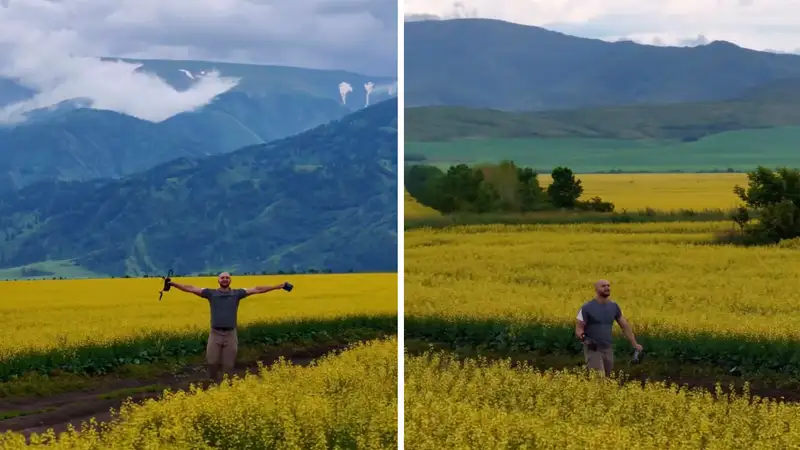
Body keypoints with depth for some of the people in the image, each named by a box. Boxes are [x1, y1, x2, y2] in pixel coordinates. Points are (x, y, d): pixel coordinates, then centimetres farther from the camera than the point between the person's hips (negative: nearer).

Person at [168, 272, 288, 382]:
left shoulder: (237, 294, 7)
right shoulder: (211, 293, 6)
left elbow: (257, 290, 6)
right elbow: (191, 289, 3)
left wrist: (277, 287, 4)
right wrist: (173, 284, -5)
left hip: (230, 334, 0)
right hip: (215, 334, 0)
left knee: (228, 365, 4)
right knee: (212, 362, -5)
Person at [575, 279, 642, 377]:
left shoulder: (614, 307, 5)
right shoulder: (587, 308, -11)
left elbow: (625, 326, 11)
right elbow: (578, 329, -10)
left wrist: (634, 344, 4)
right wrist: (584, 338, -31)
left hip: (607, 350, 6)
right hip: (593, 350, -6)